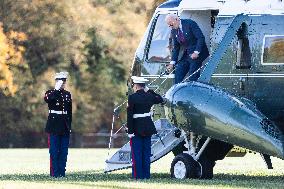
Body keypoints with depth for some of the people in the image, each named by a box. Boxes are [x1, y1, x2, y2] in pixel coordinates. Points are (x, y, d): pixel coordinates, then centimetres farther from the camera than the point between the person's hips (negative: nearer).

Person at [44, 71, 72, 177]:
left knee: (64, 151, 5)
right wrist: (56, 89, -26)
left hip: (65, 127, 5)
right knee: (54, 151, -4)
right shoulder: (51, 93, 0)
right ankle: (55, 172, -2)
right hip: (54, 126, -5)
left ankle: (62, 172, 10)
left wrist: (70, 125, 13)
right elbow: (47, 99, -26)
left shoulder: (67, 94, 14)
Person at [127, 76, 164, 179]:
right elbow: (160, 99, 24)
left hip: (137, 128, -5)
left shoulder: (132, 98, -13)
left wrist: (130, 131, -13)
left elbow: (129, 115, -15)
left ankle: (138, 175, 0)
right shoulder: (149, 96, 1)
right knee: (146, 153, 10)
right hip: (148, 128, 5)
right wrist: (149, 91, 19)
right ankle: (146, 175, 13)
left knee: (137, 153, 0)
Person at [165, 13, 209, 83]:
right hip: (185, 55, 7)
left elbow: (201, 38, -16)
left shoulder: (190, 23, -13)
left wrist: (196, 52, -23)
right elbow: (176, 48, 11)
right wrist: (172, 62, 2)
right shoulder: (174, 31, 6)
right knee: (178, 76, 1)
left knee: (193, 78, -9)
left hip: (197, 54, -7)